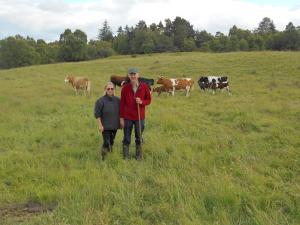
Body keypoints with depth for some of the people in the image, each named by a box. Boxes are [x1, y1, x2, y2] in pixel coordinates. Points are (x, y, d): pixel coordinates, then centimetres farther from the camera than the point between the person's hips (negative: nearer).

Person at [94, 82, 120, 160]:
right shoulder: (100, 101, -10)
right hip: (105, 126, -5)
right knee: (106, 142, -7)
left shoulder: (117, 100, 5)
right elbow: (97, 114, -10)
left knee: (111, 142, 16)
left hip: (115, 126, 5)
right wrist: (100, 125, -13)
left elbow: (120, 113, 15)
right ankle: (103, 157, 13)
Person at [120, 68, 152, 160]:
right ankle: (126, 156, 20)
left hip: (139, 117, 0)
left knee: (139, 138, 11)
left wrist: (142, 102, -16)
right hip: (127, 118, 0)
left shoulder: (144, 86, -3)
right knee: (127, 139, 7)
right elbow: (122, 103, 1)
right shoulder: (125, 87, -3)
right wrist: (121, 117, -1)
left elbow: (149, 100, 6)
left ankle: (139, 156, 25)